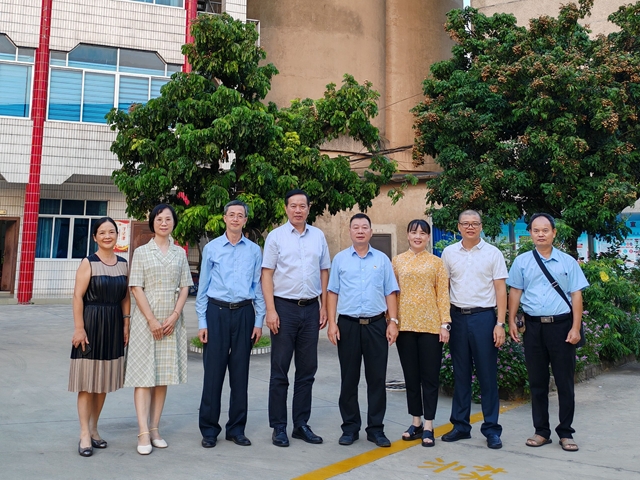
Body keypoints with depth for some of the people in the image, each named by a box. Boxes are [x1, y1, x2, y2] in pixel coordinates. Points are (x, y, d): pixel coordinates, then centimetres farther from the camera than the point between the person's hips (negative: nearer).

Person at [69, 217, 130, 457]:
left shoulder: (123, 263, 7)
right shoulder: (88, 263, -7)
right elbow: (78, 296, -11)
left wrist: (126, 324, 6)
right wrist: (79, 328, -16)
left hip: (114, 325, 5)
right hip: (91, 323, -5)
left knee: (104, 381, 11)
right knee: (87, 381, -1)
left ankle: (94, 429, 24)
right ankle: (85, 435, 6)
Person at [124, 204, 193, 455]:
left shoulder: (180, 253, 10)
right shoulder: (141, 252, 3)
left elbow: (184, 287, 6)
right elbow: (136, 288, -3)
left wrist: (174, 316, -7)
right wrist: (152, 320, -12)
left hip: (171, 320, 3)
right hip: (146, 319, -3)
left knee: (163, 375, 6)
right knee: (144, 374, -4)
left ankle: (155, 429, 14)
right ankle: (144, 433, -3)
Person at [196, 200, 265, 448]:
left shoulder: (254, 250, 6)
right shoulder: (211, 248, 3)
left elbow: (258, 287, 7)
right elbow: (203, 287, 4)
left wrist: (259, 321, 2)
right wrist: (202, 322, -1)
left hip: (244, 312, 1)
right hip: (217, 311, -1)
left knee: (240, 373, 7)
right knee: (213, 372, 1)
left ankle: (236, 428, 19)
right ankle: (209, 429, 14)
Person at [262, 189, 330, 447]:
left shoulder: (318, 236, 8)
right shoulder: (276, 236, -1)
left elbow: (324, 272, 11)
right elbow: (267, 274, -4)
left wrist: (324, 307, 6)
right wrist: (270, 310, -11)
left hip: (311, 308, 3)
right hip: (284, 307, -3)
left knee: (307, 370, 9)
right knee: (280, 370, 4)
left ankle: (301, 424, 21)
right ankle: (279, 426, 14)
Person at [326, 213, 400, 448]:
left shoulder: (382, 259, 7)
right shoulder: (340, 259, 6)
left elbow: (390, 293, 6)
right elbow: (333, 293, 4)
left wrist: (393, 321, -3)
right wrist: (332, 323, -4)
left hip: (376, 324, 0)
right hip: (347, 324, 0)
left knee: (377, 378, 4)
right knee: (349, 379, 7)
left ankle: (376, 428, 16)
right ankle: (350, 428, 19)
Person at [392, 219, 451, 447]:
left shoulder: (436, 262, 4)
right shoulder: (397, 261, 7)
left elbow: (443, 294, 1)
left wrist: (445, 323, -6)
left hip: (430, 324, -1)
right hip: (405, 324, 2)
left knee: (430, 376, 4)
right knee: (411, 375, 9)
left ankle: (428, 426, 13)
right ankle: (416, 422, 22)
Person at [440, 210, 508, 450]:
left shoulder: (493, 253, 1)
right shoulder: (449, 253, 7)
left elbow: (500, 290, -1)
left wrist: (500, 323, -9)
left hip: (484, 317, -2)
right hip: (457, 316, 3)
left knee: (487, 374, 2)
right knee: (460, 374, 10)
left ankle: (491, 429, 12)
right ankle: (460, 425, 20)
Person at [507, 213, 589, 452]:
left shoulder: (567, 262, 3)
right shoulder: (522, 261, 6)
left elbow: (576, 295, 1)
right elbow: (515, 292, 7)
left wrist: (575, 328, -6)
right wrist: (512, 322, -1)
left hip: (561, 325, -1)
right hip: (534, 325, 1)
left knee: (564, 381, 4)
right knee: (537, 381, 9)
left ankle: (565, 433, 16)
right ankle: (541, 431, 20)